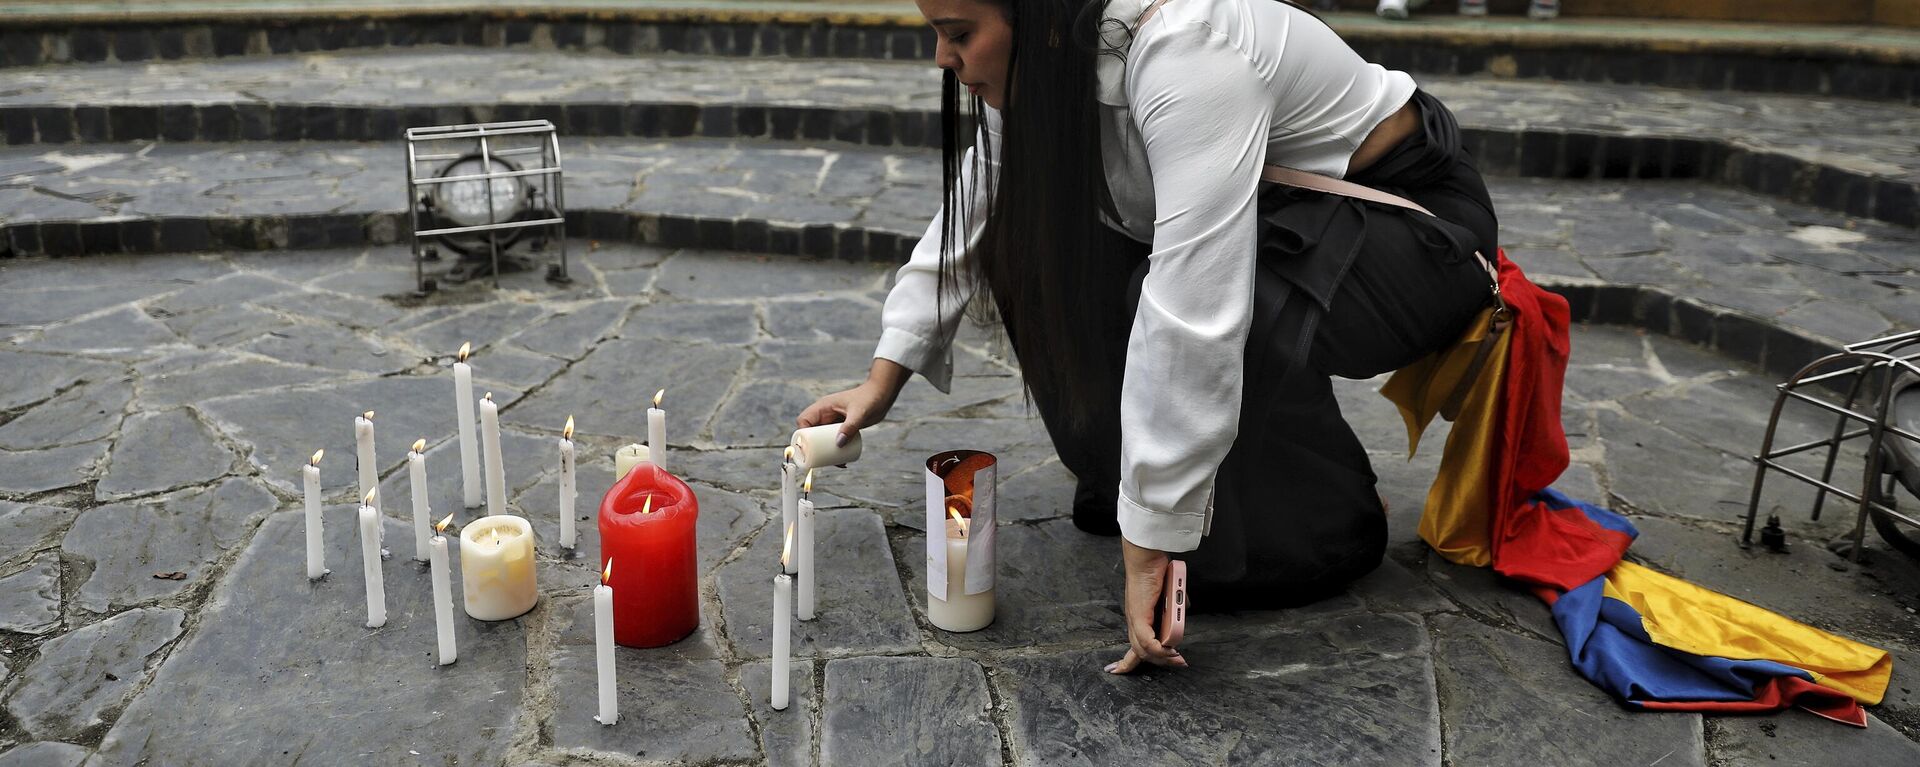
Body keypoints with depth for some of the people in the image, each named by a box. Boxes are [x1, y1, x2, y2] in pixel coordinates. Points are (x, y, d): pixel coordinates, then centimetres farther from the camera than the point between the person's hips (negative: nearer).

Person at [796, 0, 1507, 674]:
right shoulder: (1047, 62, -10)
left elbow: (1193, 320, -40)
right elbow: (973, 214, 2)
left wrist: (1148, 548, -36)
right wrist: (882, 382, -2)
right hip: (1285, 223, 7)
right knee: (1036, 248, -7)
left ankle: (1332, 522, -8)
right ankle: (1124, 478, 6)